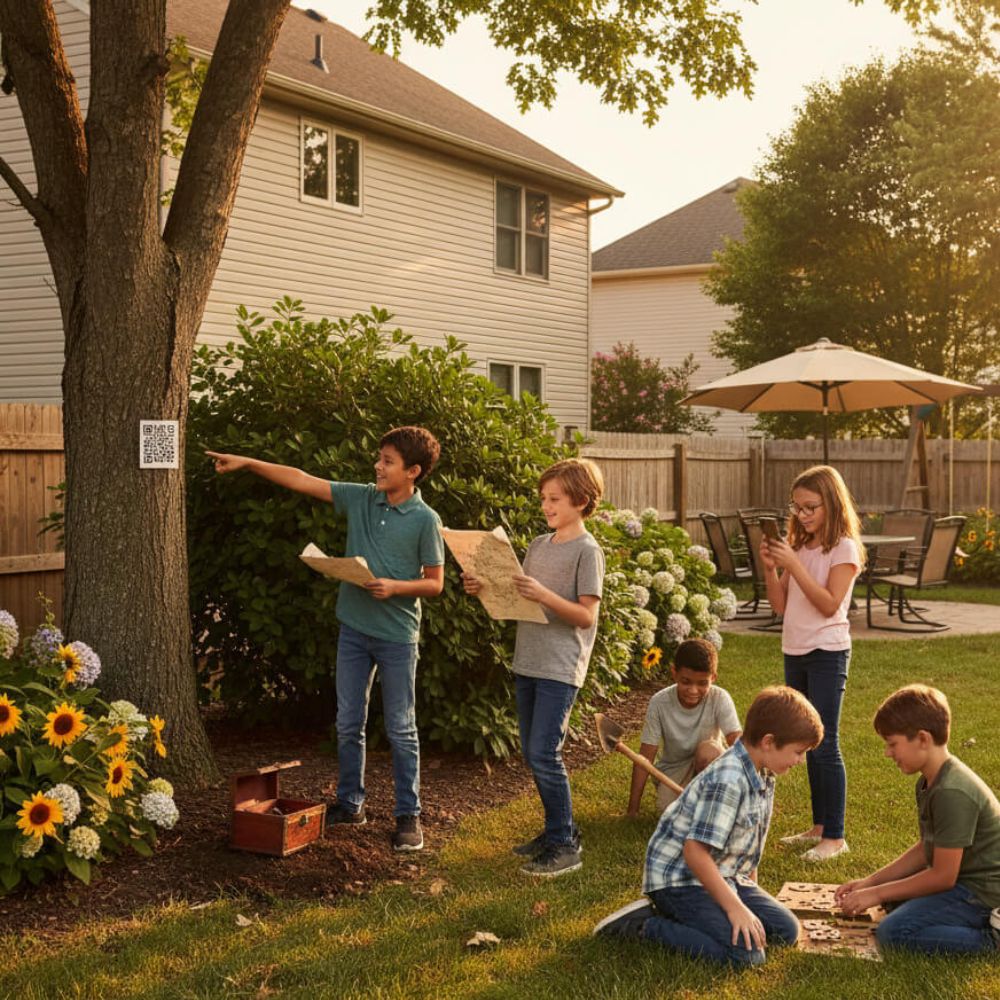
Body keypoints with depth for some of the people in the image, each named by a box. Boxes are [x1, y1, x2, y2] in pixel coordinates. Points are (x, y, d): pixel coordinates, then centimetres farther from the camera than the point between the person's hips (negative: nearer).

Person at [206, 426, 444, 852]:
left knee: (401, 730, 3)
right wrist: (247, 463, -1)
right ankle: (350, 804, 26)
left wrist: (395, 587, -22)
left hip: (397, 635, -5)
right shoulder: (360, 498, 2)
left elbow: (435, 583, -6)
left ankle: (408, 816, 14)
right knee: (348, 724, 12)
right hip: (354, 628, 5)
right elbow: (302, 480, 3)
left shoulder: (425, 520, -10)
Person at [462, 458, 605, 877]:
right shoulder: (538, 545, 13)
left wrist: (543, 595, -26)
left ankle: (565, 847, 1)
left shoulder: (587, 551, -9)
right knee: (532, 754, 12)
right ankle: (559, 830, 25)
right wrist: (485, 588, 0)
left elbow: (585, 615, -14)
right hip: (528, 662, 8)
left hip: (560, 668, -8)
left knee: (544, 755, -10)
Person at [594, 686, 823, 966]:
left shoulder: (763, 775, 5)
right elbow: (695, 851, -28)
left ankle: (681, 916, 7)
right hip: (680, 878, -10)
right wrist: (735, 907, -24)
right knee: (746, 955, -23)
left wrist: (752, 892, 16)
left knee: (786, 930, 1)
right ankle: (643, 924, -11)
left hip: (724, 876, 10)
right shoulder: (728, 781, -26)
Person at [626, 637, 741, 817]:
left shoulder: (720, 699, -21)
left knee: (708, 749, -33)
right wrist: (632, 809, -16)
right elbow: (646, 755, -16)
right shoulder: (659, 702, -19)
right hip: (673, 769, 1)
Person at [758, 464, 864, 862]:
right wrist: (770, 567, -6)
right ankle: (819, 825, 22)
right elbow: (781, 606, 8)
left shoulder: (843, 548, -9)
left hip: (827, 653, -7)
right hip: (795, 652, 7)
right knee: (809, 744, 13)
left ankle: (835, 836, -2)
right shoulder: (800, 547, 11)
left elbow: (829, 604, -18)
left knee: (825, 745, -7)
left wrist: (793, 565, -22)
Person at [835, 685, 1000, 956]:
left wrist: (878, 894, -13)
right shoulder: (929, 783, 6)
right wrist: (870, 881, 6)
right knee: (894, 899, 25)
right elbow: (926, 849, 13)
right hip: (964, 877, 11)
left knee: (893, 933, -19)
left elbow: (943, 876, -22)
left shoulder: (951, 793, -26)